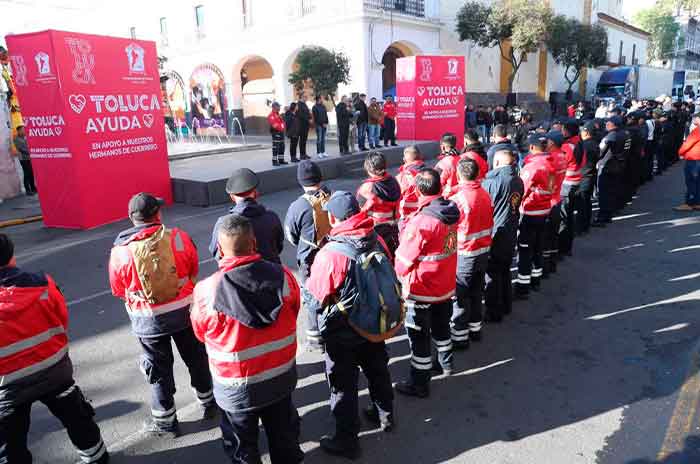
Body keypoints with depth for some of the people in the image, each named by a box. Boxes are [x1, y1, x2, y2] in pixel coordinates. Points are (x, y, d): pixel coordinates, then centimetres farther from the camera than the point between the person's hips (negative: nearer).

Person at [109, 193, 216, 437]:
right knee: (195, 357, 21)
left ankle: (165, 421, 30)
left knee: (159, 368, 16)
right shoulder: (179, 238, -15)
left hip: (148, 319, -1)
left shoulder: (120, 251, -17)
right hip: (184, 310, 1)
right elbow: (194, 272, -1)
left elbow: (118, 291, -3)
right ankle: (208, 402, 40)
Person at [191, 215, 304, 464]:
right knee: (284, 436, 27)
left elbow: (201, 333, -6)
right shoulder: (283, 275, -19)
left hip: (237, 387, -2)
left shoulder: (206, 291, -26)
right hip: (282, 377, 3)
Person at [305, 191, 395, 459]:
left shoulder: (329, 254, -29)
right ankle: (385, 416, 48)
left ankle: (346, 440, 26)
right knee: (377, 370, 26)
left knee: (343, 385, 11)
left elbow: (316, 298, -18)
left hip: (341, 334, -6)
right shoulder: (377, 240, -10)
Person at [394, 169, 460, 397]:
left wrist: (400, 274, 1)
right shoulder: (451, 211, -6)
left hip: (422, 291, -7)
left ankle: (419, 384, 20)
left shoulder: (422, 220, -27)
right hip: (446, 285, 8)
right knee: (441, 326, 28)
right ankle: (446, 362, 49)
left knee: (418, 336, 7)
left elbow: (404, 260, -18)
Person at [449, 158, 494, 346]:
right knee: (477, 292, 20)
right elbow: (489, 223, 9)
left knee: (460, 296, 5)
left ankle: (459, 336, 14)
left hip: (464, 254, -6)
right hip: (483, 251, 7)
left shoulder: (458, 199, -21)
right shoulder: (486, 195, -1)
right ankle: (475, 328, 33)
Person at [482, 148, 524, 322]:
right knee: (505, 270, 20)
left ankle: (494, 312, 14)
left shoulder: (491, 181, -19)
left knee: (493, 273, 4)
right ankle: (506, 306, 34)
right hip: (510, 233, 7)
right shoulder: (518, 181, 1)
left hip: (494, 234, -7)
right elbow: (517, 205, 8)